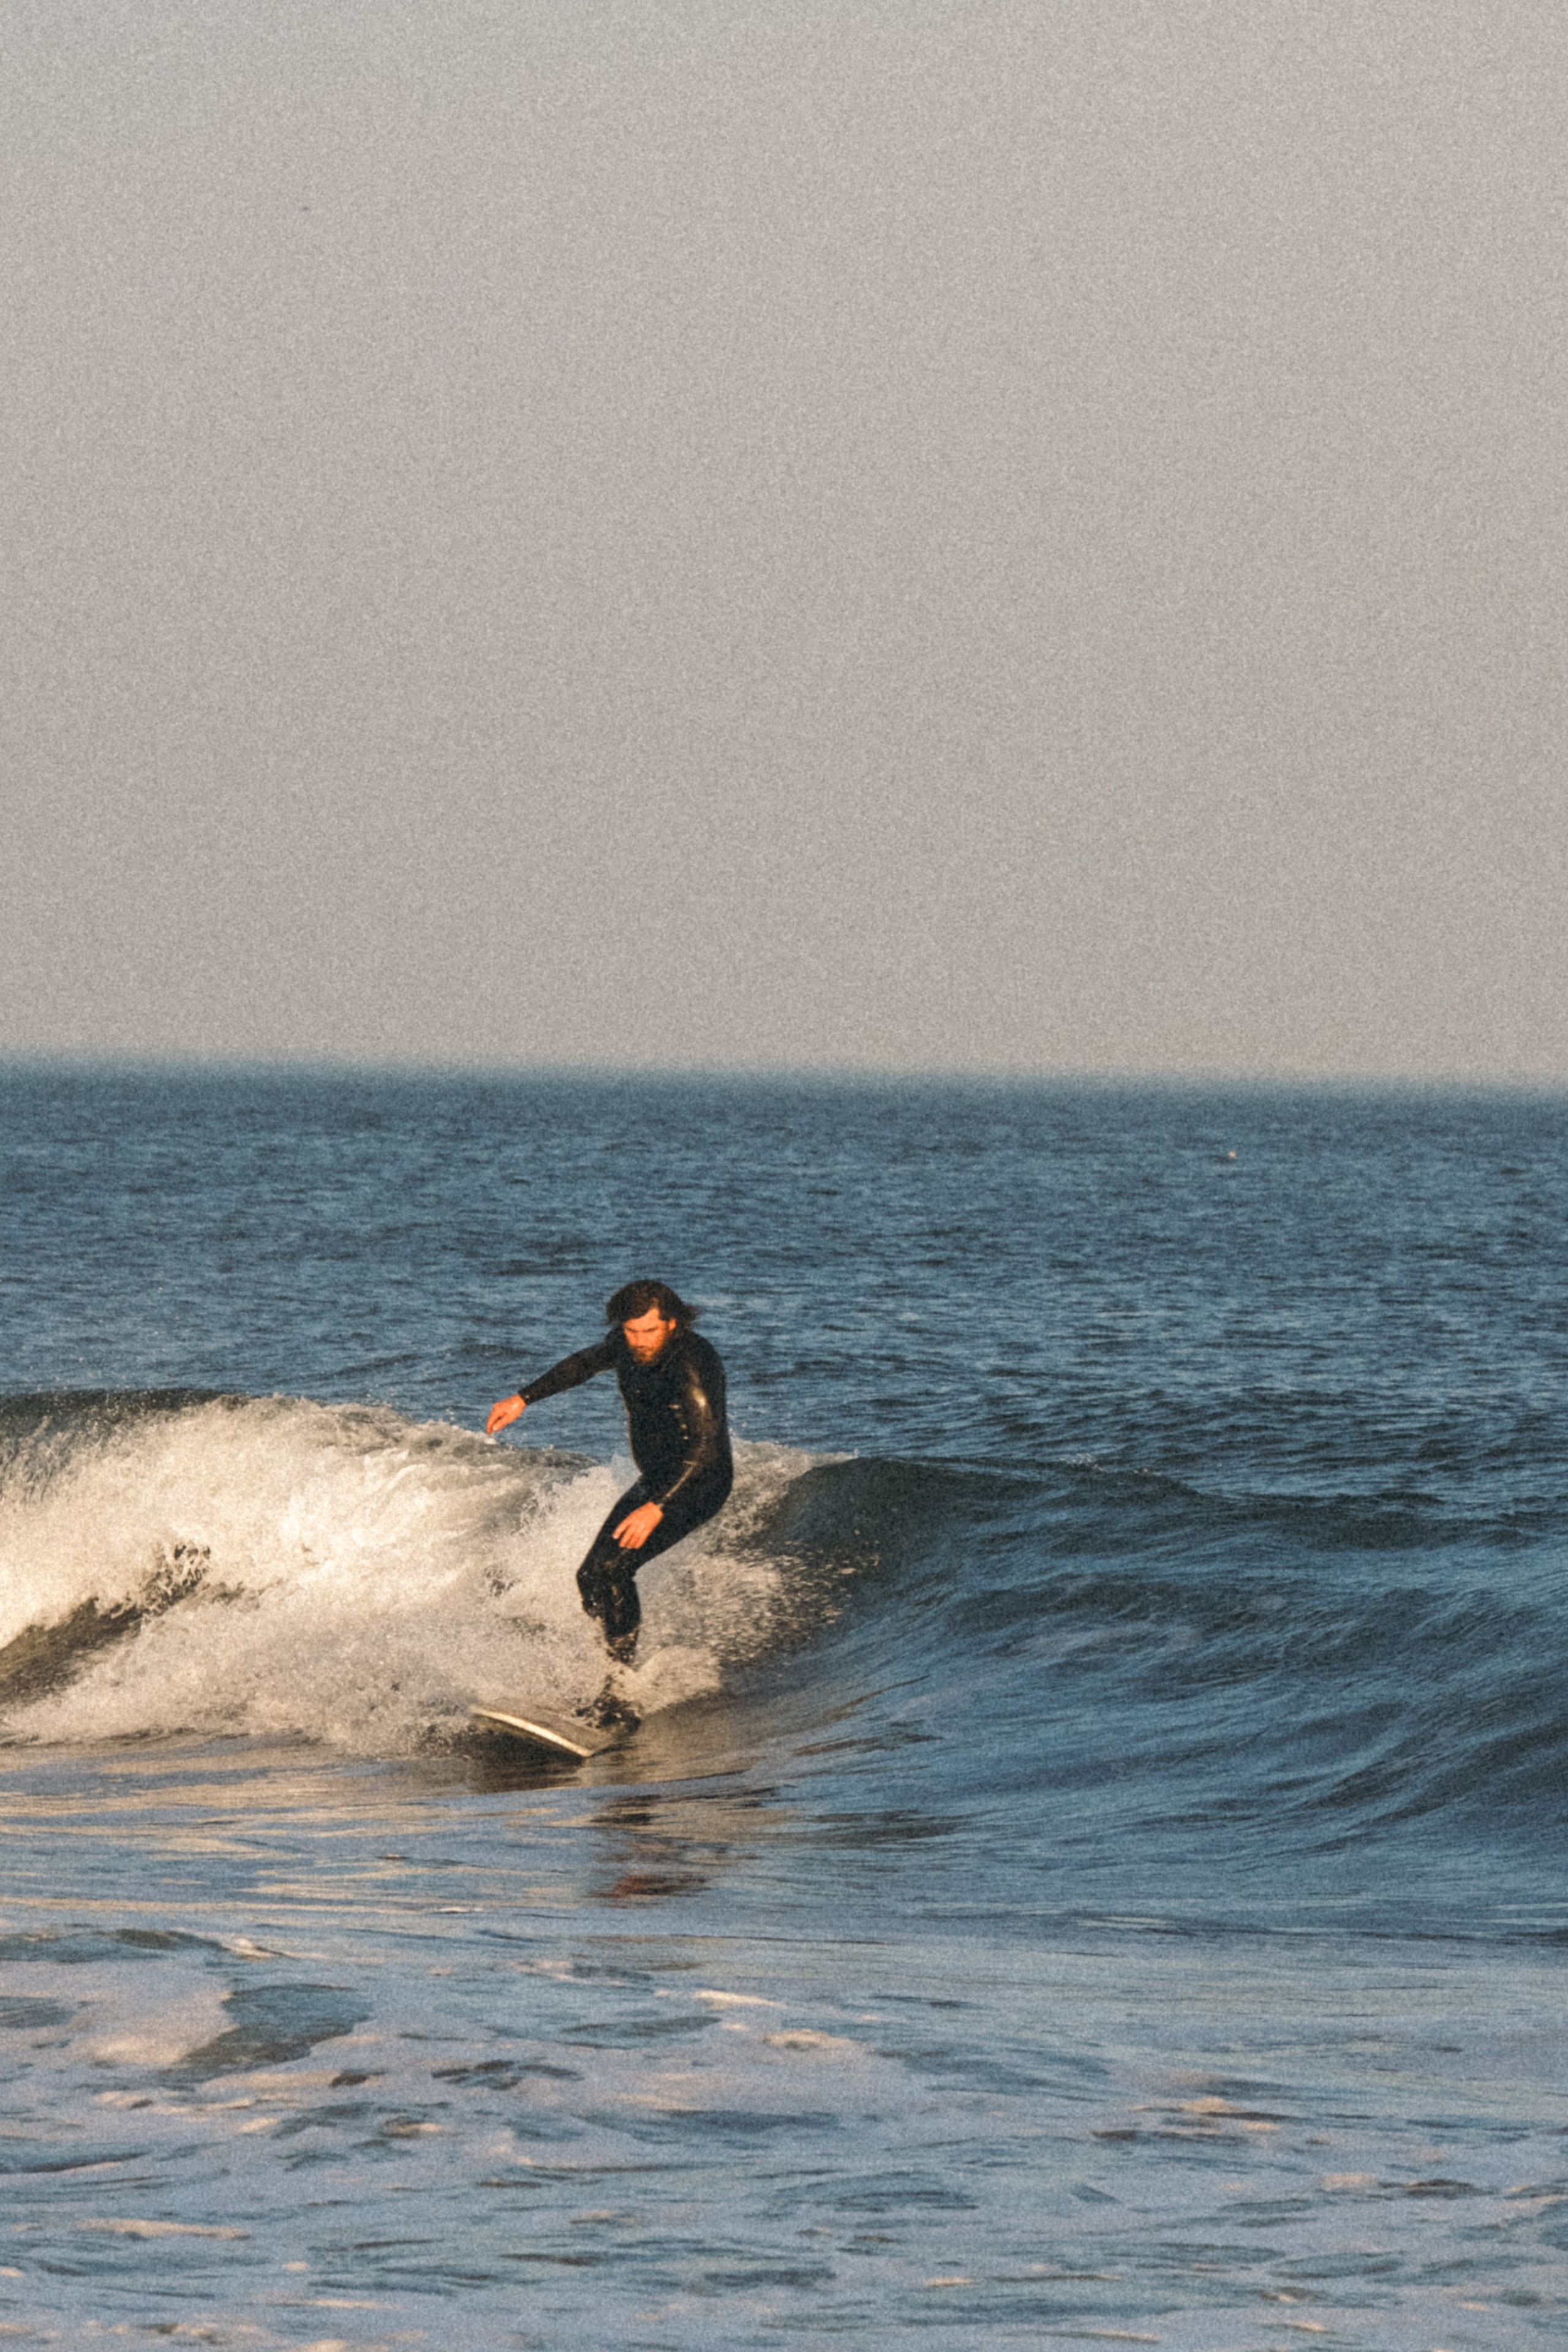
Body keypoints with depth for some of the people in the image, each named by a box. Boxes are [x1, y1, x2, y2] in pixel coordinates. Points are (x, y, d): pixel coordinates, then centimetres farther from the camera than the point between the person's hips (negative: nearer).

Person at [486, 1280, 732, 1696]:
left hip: (698, 1485, -9)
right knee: (591, 1579, 6)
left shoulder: (692, 1364, -29)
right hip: (654, 1481, 9)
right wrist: (523, 1399, 11)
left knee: (612, 1567, -23)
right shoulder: (626, 1345, -5)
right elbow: (587, 1363, 18)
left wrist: (656, 1509, -43)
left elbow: (706, 1445, -35)